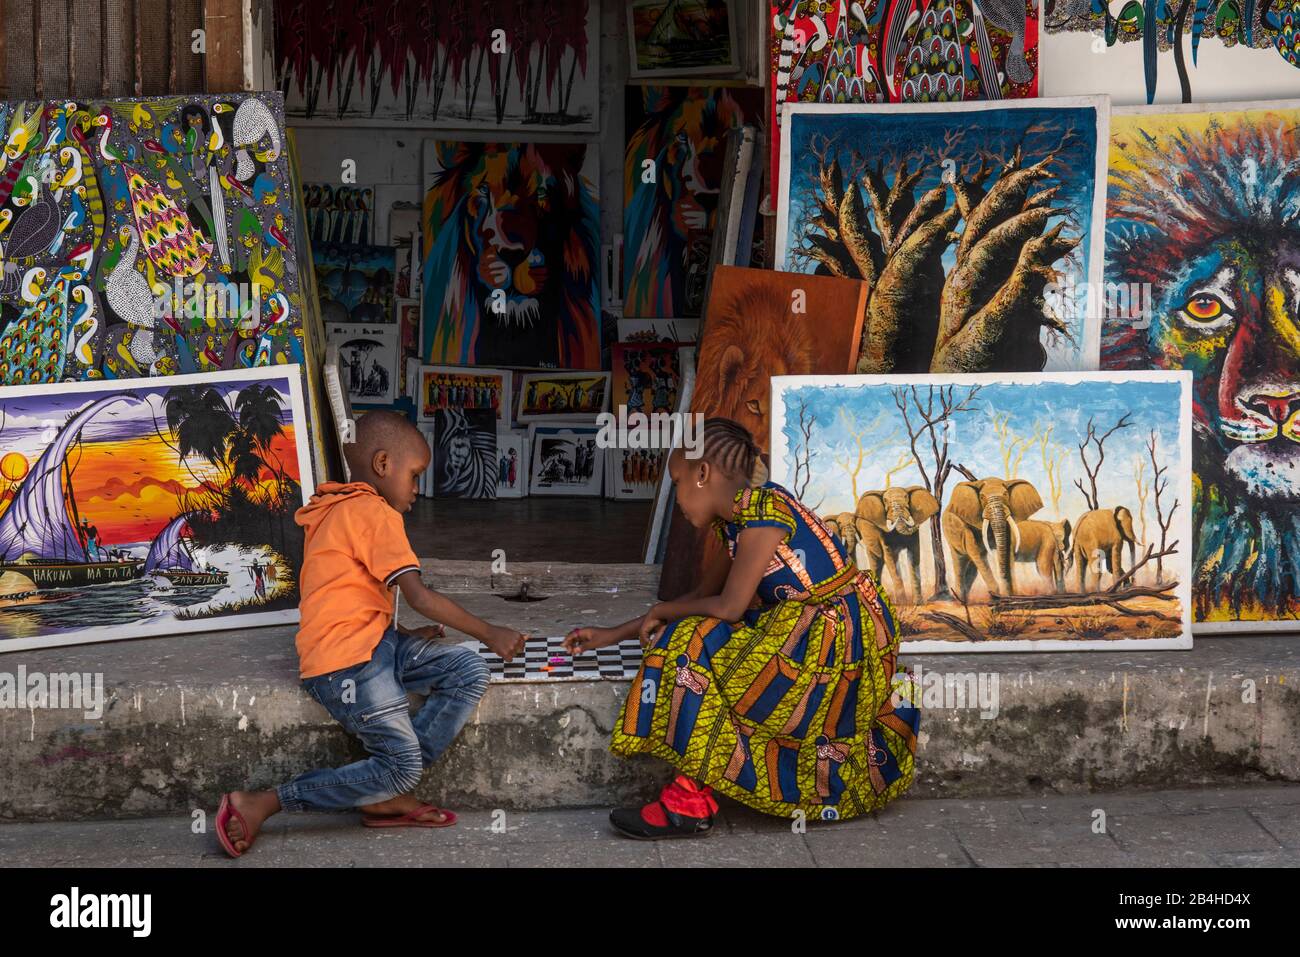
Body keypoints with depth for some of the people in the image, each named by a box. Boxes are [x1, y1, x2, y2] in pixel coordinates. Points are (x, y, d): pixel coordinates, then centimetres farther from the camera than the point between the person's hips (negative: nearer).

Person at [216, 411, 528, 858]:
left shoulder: (337, 511, 20)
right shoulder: (375, 513, -11)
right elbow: (419, 597, -14)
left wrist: (403, 637, 17)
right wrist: (489, 633, -6)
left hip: (373, 642, 10)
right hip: (347, 661, -10)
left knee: (469, 671, -1)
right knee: (402, 767, -11)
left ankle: (387, 795, -3)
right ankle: (258, 804, -8)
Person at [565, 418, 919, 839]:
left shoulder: (764, 509, -16)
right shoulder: (741, 519, 13)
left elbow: (729, 607, -18)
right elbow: (703, 595, 22)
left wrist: (662, 612, 0)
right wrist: (615, 634, 22)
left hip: (838, 640, -10)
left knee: (697, 647, -14)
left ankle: (691, 801, -10)